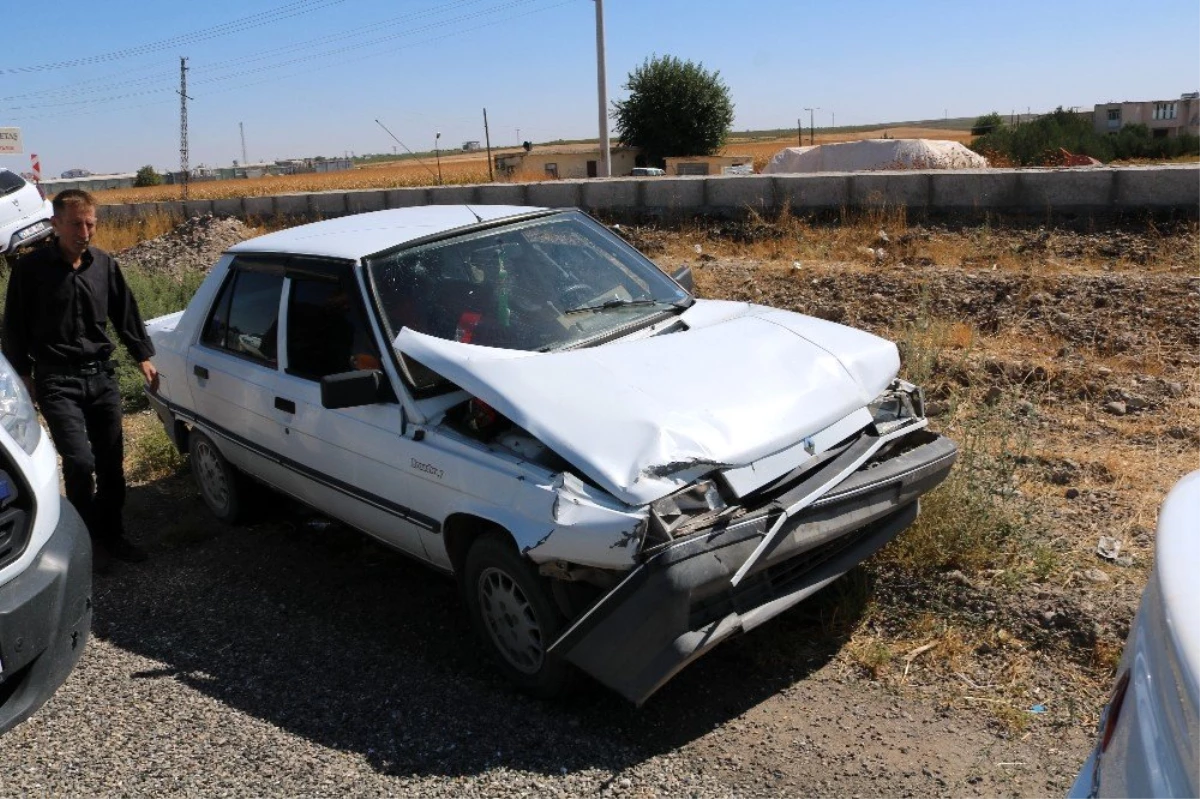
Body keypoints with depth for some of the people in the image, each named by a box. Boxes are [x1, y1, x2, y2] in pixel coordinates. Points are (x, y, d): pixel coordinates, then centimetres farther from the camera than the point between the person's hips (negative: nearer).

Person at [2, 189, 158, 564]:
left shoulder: (104, 264, 4)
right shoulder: (30, 267, -7)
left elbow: (126, 313, 13)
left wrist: (143, 357, 9)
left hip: (102, 377, 4)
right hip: (57, 381, -4)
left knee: (111, 461, 8)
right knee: (79, 461, -13)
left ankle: (113, 535, 23)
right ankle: (90, 538, 8)